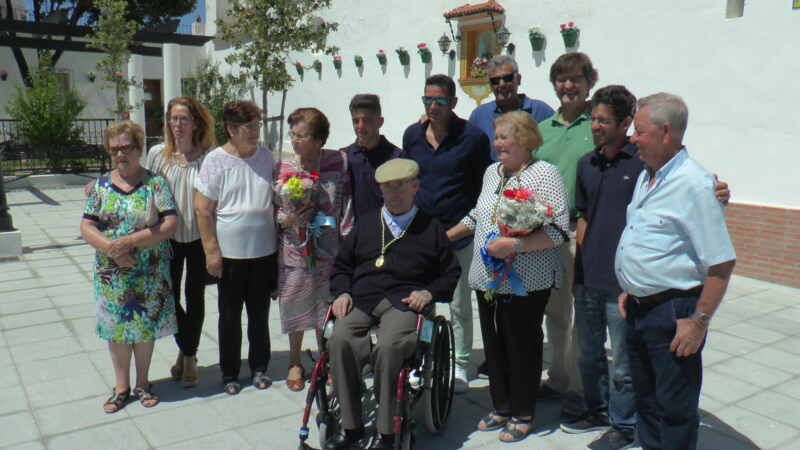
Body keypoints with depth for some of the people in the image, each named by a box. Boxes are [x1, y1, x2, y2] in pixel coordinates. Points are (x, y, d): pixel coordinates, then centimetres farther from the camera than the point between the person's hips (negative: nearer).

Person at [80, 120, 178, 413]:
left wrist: (132, 240, -21)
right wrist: (111, 247, -18)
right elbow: (87, 227, 0)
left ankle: (142, 383, 27)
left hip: (149, 274, -2)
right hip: (111, 275, 2)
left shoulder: (155, 183, -4)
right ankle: (122, 386, 26)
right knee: (116, 327, 10)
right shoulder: (101, 185, 4)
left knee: (146, 326, 9)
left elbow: (170, 224, -12)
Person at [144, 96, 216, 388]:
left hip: (198, 237, -2)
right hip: (168, 238, 2)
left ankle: (189, 355, 26)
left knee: (195, 296, 9)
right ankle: (186, 349, 34)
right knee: (169, 296, 9)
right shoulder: (157, 154, -3)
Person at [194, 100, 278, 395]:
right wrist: (212, 252, -11)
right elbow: (203, 210, -8)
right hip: (229, 254, -3)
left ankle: (259, 368, 29)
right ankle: (229, 373, 24)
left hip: (264, 251, 3)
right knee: (229, 316, 10)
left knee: (259, 314, 14)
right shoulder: (215, 160, -8)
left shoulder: (265, 157, 4)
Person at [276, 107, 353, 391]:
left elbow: (347, 202, 1)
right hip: (293, 253, 1)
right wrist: (287, 220, -14)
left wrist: (347, 237, -2)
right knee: (294, 309, 11)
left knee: (327, 312, 11)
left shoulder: (339, 162, -5)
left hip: (328, 252, 0)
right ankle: (295, 363, 33)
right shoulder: (282, 169, -3)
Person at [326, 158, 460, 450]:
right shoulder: (365, 223, 25)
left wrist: (429, 292, -1)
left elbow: (451, 273, 17)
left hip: (404, 301, -3)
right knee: (339, 340, -28)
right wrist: (342, 292, 7)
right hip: (361, 299, 3)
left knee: (390, 345, -35)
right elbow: (342, 266, 27)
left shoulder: (431, 228, 16)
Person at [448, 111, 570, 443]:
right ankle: (501, 407, 31)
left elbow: (558, 230, -18)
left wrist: (515, 245, -25)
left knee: (523, 347, 6)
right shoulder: (492, 172, 13)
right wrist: (447, 235, 26)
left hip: (525, 282, -7)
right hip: (487, 279, 7)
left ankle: (523, 415, 23)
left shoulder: (545, 174, -10)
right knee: (494, 345, 14)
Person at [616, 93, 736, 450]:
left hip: (673, 313, -9)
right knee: (646, 400, 22)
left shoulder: (693, 184, -19)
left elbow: (722, 263, -20)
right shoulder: (646, 177, 9)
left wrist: (699, 321, -18)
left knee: (675, 410, 6)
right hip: (639, 309, 9)